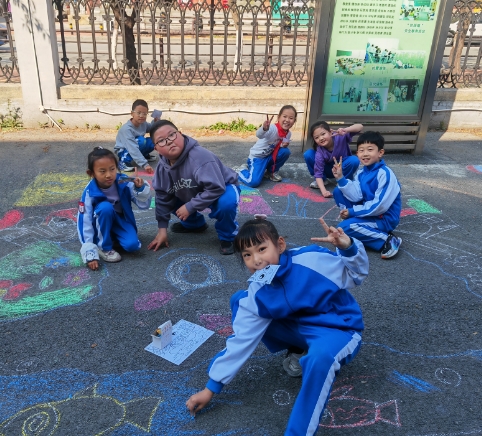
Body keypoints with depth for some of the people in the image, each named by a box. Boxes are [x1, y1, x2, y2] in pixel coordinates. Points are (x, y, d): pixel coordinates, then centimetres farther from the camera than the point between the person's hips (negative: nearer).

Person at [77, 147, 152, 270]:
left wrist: (141, 188, -35)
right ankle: (104, 247, -14)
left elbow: (144, 205, -13)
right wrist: (90, 254, -32)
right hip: (102, 224, -1)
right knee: (105, 207, -34)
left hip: (122, 220, 1)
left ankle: (114, 237, 9)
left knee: (132, 245, -26)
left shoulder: (124, 182, -21)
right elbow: (85, 222, -26)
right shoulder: (90, 192, -25)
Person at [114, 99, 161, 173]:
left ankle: (145, 155, 15)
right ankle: (123, 161, -19)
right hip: (123, 150, -7)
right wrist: (144, 164, -47)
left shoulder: (143, 123, -10)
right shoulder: (126, 129, -31)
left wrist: (155, 122, -10)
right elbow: (133, 149, -39)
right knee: (141, 140, -33)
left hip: (137, 148, 7)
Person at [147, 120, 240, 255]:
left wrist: (189, 207, -31)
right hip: (194, 193, 7)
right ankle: (195, 224, 19)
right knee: (166, 198, -1)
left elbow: (216, 188, -39)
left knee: (225, 204, -39)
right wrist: (162, 228, -3)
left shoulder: (200, 156, -37)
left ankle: (227, 237, -8)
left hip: (223, 189, -7)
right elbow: (163, 197, -4)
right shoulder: (163, 166, -15)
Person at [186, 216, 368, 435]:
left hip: (338, 329, -5)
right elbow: (240, 340, -8)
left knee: (320, 355, -42)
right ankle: (297, 350, 3)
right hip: (299, 327, 5)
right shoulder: (257, 295, -13)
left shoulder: (311, 259, -25)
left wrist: (348, 248, -36)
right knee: (239, 302, -1)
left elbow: (356, 275, -13)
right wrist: (211, 388, -5)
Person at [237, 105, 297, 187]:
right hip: (257, 156, -7)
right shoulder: (272, 128, -29)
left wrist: (284, 145, -14)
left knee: (286, 151, -15)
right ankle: (243, 169, 11)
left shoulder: (288, 134, -5)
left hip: (270, 156, 7)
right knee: (254, 182, -24)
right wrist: (264, 128, -71)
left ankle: (271, 171, 8)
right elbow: (259, 135, -49)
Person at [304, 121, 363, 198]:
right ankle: (323, 180, -2)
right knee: (308, 154, -23)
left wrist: (346, 130, -56)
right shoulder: (320, 152, -28)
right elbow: (318, 173, -27)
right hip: (329, 169, 1)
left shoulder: (340, 136, -30)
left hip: (342, 168, -1)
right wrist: (323, 191, -42)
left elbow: (360, 127, -36)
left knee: (354, 160, -36)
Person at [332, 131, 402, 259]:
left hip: (384, 218, -7)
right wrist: (341, 178, -20)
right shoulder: (361, 172, 1)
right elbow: (356, 196, -10)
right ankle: (353, 219, 4)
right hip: (368, 210, 8)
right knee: (338, 191, -1)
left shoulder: (385, 174, -21)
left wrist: (352, 211, -20)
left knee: (345, 227, -27)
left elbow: (380, 206, -26)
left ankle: (387, 240, -16)